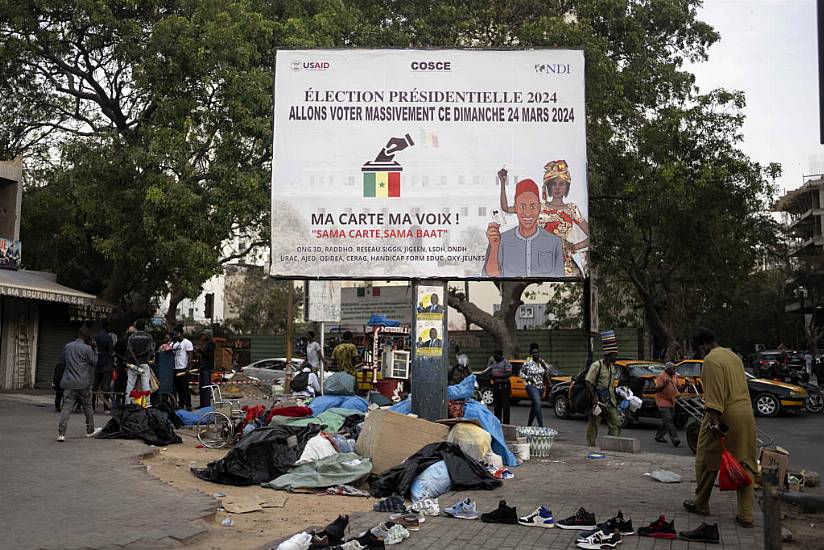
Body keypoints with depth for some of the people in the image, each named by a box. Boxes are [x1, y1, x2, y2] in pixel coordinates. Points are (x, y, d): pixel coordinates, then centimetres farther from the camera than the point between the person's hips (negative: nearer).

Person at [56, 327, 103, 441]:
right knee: (87, 407, 14)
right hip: (83, 384, -4)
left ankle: (61, 433, -12)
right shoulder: (87, 348, -9)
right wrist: (94, 351, 10)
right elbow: (95, 363, 0)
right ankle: (90, 431, 25)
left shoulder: (67, 347, 8)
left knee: (66, 408, -2)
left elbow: (62, 361, 20)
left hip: (68, 383, 4)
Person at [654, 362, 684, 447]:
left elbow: (680, 389, 10)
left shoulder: (675, 377, 12)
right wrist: (665, 384, -32)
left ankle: (659, 436, 26)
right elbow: (657, 389, -18)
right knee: (668, 420, -16)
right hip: (663, 401, -8)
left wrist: (685, 385, -10)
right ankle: (674, 439, -24)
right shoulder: (661, 376, -10)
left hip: (671, 402, 8)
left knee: (666, 421, 11)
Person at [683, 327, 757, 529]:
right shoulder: (733, 356, 18)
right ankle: (745, 515, 6)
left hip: (724, 416, -8)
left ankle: (701, 504, 19)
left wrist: (714, 420, -25)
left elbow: (715, 392, -21)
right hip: (746, 414, 9)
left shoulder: (711, 359, -11)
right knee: (744, 464, 8)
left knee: (707, 461, 7)